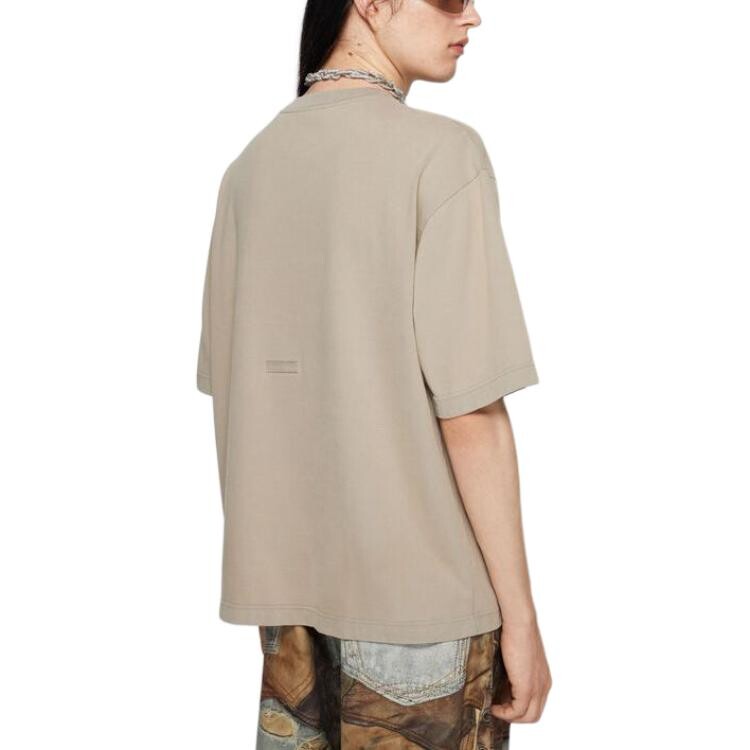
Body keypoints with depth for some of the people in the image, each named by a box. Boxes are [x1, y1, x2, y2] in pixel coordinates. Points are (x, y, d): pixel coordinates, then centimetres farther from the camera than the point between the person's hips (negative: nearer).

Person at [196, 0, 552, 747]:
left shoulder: (251, 168, 6)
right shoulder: (441, 154, -15)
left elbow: (229, 387, 9)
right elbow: (471, 409, -18)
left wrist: (266, 569, 18)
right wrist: (520, 611, -10)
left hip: (289, 569, 7)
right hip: (420, 575, -6)